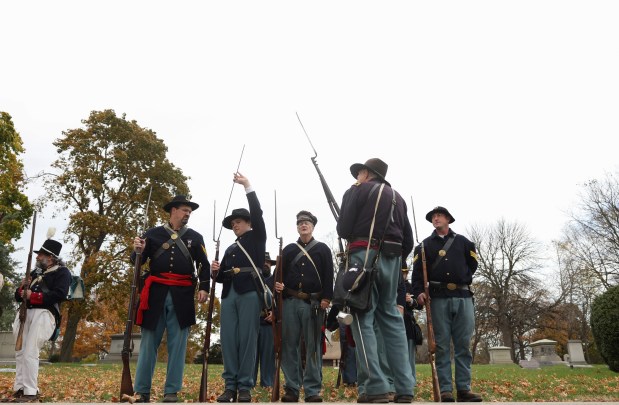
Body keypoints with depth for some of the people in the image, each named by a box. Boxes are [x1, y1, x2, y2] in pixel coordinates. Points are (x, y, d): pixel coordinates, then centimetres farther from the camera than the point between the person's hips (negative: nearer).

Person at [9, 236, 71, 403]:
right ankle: (20, 389, 14)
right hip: (25, 313, 8)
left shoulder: (62, 272, 1)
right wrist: (22, 288, 0)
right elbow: (18, 296, 23)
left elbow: (59, 295, -14)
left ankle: (31, 392, -9)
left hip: (44, 314, -8)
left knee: (30, 353, -14)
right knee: (20, 353, 7)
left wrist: (33, 295, -15)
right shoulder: (36, 273, 24)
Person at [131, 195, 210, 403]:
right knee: (149, 342, 4)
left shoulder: (195, 237, 11)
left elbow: (204, 265, 9)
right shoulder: (153, 233, 10)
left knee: (177, 344, 2)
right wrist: (138, 250, -13)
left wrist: (203, 288, -5)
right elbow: (137, 261, 9)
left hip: (182, 295, 0)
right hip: (156, 292, 0)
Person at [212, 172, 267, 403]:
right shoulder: (230, 249, 27)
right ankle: (230, 385, 6)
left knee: (247, 338, -6)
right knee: (228, 339, 0)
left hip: (249, 292, -5)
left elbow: (257, 213, -2)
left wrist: (248, 186, -5)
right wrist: (217, 271, 2)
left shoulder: (257, 237, 12)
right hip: (229, 294, 5)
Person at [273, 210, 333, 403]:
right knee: (289, 346, 3)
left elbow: (329, 276, 3)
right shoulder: (288, 250, 16)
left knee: (313, 347, 0)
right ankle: (292, 389, 11)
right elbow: (281, 274, 14)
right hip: (290, 302, 2)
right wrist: (278, 285, -7)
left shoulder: (323, 249, 10)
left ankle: (313, 391, 6)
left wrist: (326, 298, -8)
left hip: (314, 304, -2)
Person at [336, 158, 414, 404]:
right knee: (392, 318, 9)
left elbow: (343, 230, -3)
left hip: (365, 257, -6)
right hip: (391, 259, 6)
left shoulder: (357, 191, 4)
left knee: (363, 320, -5)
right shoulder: (397, 197, 22)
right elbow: (408, 240, 17)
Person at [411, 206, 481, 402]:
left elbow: (473, 264, 19)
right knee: (442, 345, -2)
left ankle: (464, 388, 5)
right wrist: (418, 291, -11)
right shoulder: (424, 245, 13)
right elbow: (418, 271, 2)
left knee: (463, 345, 0)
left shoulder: (462, 241, 17)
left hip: (463, 297, 1)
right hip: (438, 298, -1)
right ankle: (445, 390, -1)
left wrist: (463, 279, 7)